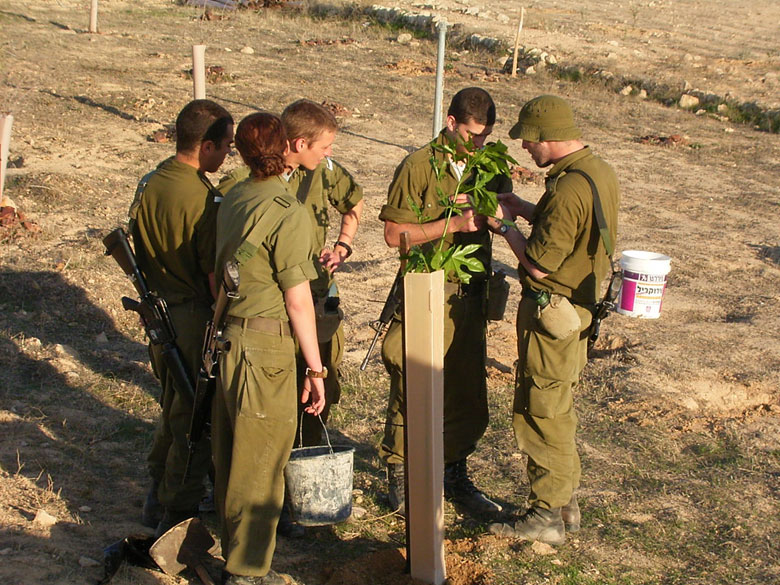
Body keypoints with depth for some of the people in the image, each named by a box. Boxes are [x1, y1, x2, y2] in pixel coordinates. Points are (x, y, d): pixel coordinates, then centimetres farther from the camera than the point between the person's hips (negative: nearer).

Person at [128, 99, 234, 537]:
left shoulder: (149, 184, 2)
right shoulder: (203, 200, -23)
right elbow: (216, 275, -20)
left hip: (159, 314, 8)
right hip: (195, 320, -8)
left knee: (175, 406, 23)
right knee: (196, 418, 5)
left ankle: (159, 497, 36)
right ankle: (179, 513, 16)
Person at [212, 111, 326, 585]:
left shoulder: (232, 200, 7)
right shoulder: (289, 212, -15)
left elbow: (220, 272, 12)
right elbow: (298, 300, -15)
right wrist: (316, 369, -8)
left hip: (225, 335, 8)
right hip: (264, 343, -8)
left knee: (231, 452, 18)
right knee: (260, 460, 3)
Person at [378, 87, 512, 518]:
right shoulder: (419, 167, -8)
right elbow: (394, 233, -12)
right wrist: (453, 224, -20)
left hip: (470, 294, 5)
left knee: (466, 391, 10)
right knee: (411, 389, 2)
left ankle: (455, 476, 25)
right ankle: (399, 474, 19)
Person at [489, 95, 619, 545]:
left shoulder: (568, 189, -26)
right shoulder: (602, 172, 5)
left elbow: (538, 265, -22)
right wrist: (526, 210, 8)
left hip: (552, 315, -10)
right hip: (581, 309, 10)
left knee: (541, 414, 2)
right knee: (559, 410, 20)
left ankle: (547, 516, 13)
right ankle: (567, 504, 31)